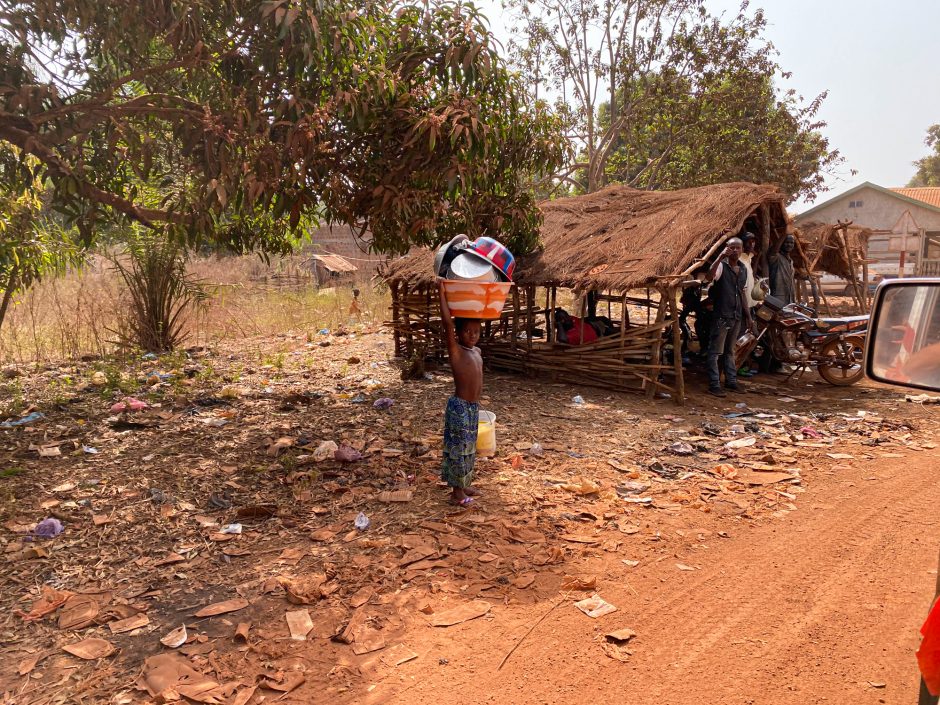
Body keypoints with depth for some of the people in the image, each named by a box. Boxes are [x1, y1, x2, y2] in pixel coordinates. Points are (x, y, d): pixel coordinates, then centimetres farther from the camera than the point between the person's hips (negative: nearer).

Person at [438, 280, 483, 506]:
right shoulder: (455, 350, -15)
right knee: (458, 447, 1)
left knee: (469, 447, 18)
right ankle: (457, 490, 12)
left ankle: (464, 484, 33)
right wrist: (442, 293, -25)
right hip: (459, 407, -8)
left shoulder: (478, 351, 7)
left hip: (474, 407, 8)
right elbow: (447, 322, -26)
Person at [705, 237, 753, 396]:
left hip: (737, 316, 7)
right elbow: (710, 277, -33)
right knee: (715, 352, -3)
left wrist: (748, 315, 20)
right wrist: (721, 257, -39)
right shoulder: (722, 266, -9)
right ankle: (714, 385, 0)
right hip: (721, 316, -7)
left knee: (730, 351, 17)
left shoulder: (743, 269, 12)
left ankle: (731, 380, 25)